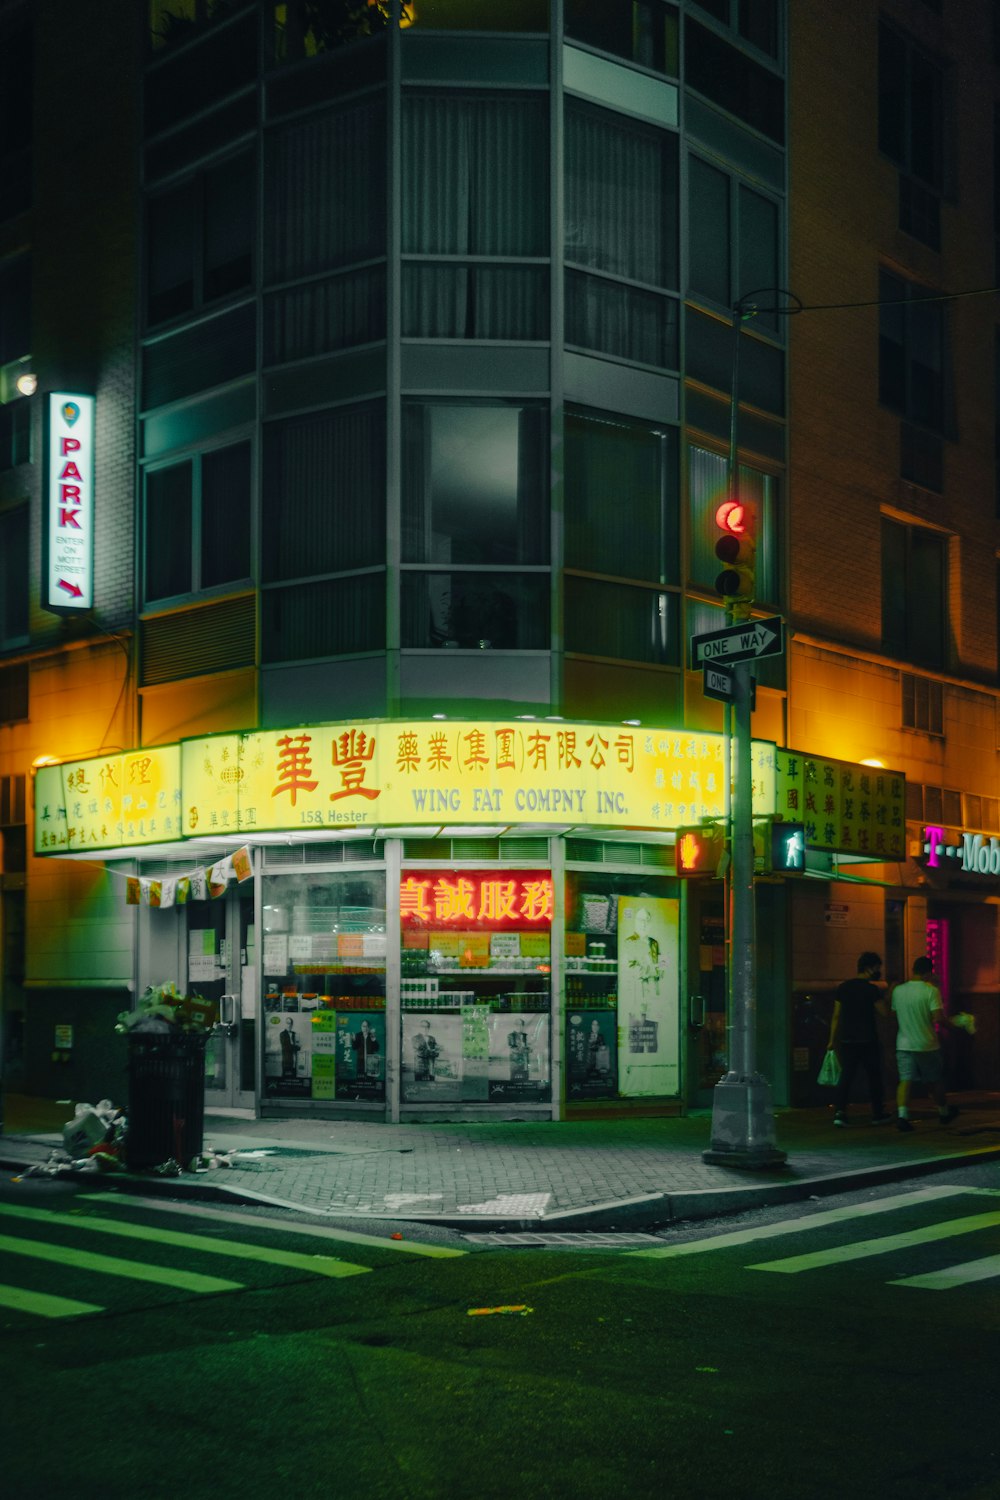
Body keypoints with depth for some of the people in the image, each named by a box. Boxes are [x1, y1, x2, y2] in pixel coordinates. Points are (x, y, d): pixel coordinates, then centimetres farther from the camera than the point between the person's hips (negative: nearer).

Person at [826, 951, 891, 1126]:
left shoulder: (844, 987, 7)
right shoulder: (871, 989, -10)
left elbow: (836, 1015, 8)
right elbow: (885, 1012, -11)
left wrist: (832, 1040, 13)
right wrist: (882, 997, 6)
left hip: (847, 1040, 4)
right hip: (867, 1040, -4)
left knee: (846, 1076, 4)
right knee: (874, 1076, 10)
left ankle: (840, 1111, -12)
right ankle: (878, 1114, 19)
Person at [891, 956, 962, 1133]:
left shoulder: (898, 990, 2)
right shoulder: (931, 991, -12)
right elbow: (938, 1018, -20)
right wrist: (951, 1022, -1)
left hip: (904, 1044, 3)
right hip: (926, 1045, -3)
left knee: (905, 1080, -3)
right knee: (934, 1080, 16)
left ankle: (902, 1115, -21)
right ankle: (944, 1112, 35)